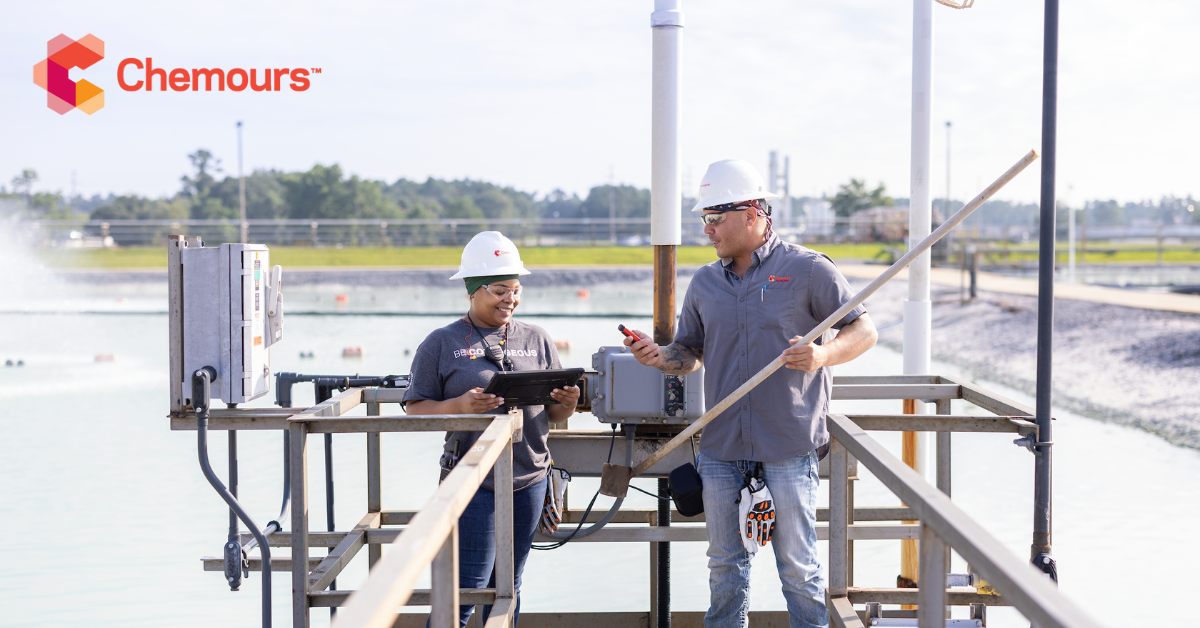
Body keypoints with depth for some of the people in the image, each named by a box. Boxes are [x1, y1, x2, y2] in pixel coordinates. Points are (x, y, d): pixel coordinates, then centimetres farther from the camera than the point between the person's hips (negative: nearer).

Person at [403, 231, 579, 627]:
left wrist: (568, 401, -8)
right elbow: (415, 409, -1)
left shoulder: (537, 340, 11)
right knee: (467, 588, -6)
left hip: (529, 479, 4)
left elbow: (557, 415, 15)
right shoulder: (442, 344, 1)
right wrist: (459, 406, -19)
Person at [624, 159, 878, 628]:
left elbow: (864, 330, -2)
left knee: (797, 564, 2)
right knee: (725, 563, 12)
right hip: (721, 448, 5)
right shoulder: (705, 283, 11)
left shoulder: (807, 269, -4)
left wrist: (823, 355, -22)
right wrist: (660, 357, -6)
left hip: (788, 447, -4)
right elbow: (689, 353, 17)